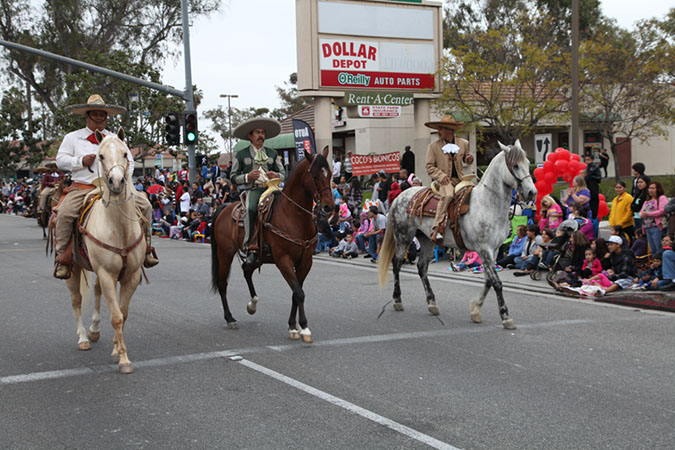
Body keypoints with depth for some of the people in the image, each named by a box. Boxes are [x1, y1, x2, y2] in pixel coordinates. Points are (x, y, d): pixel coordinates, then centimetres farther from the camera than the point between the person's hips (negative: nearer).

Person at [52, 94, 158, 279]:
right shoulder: (73, 138, 10)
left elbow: (128, 160, 16)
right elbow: (61, 159, 6)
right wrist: (81, 161, -12)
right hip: (82, 188, -2)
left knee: (144, 205, -13)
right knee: (65, 213, -30)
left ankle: (145, 250, 0)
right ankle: (62, 258, -18)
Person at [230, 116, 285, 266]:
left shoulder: (273, 154, 21)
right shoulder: (241, 155, 13)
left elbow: (283, 174, 20)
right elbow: (233, 177, 11)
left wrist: (275, 175, -3)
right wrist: (248, 176, -8)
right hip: (253, 190, -3)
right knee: (250, 209, -35)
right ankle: (251, 247, -35)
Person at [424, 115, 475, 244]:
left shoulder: (463, 143, 15)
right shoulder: (433, 146, 6)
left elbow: (465, 159, 29)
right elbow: (430, 166, 4)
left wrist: (469, 158, 3)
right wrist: (441, 176, -13)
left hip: (460, 179, 5)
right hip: (445, 181, -5)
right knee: (447, 195, -35)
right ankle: (437, 229, -40)